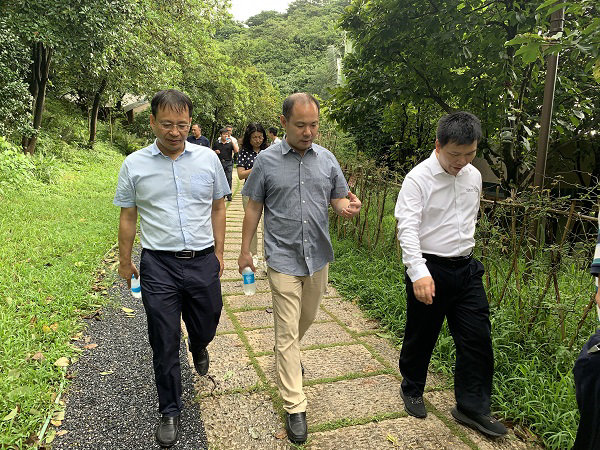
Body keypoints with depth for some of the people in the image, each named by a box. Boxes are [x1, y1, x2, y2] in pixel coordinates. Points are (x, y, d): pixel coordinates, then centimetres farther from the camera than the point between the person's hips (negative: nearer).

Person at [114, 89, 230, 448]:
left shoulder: (208, 158, 1)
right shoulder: (134, 165, -1)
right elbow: (128, 217, 6)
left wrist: (219, 251, 9)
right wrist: (125, 262, 10)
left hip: (202, 261, 1)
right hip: (159, 265, -1)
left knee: (205, 328, 16)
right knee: (164, 343, 8)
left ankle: (199, 347, 55)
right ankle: (170, 411, 28)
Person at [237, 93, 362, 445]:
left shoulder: (327, 159, 3)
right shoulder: (267, 160, -5)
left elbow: (339, 199, 8)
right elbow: (254, 208, 1)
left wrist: (348, 206, -16)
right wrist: (245, 251, 3)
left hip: (318, 257, 4)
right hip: (283, 260, -4)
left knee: (306, 319, 22)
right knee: (287, 333, 0)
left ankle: (288, 356, 53)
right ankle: (295, 406, 12)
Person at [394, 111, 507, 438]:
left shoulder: (474, 176, 6)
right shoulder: (418, 178, -14)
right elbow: (408, 228, -22)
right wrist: (418, 272, -32)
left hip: (466, 268, 6)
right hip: (429, 270, -6)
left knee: (477, 338, 8)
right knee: (420, 337, 11)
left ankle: (471, 407, 25)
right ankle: (412, 390, 37)